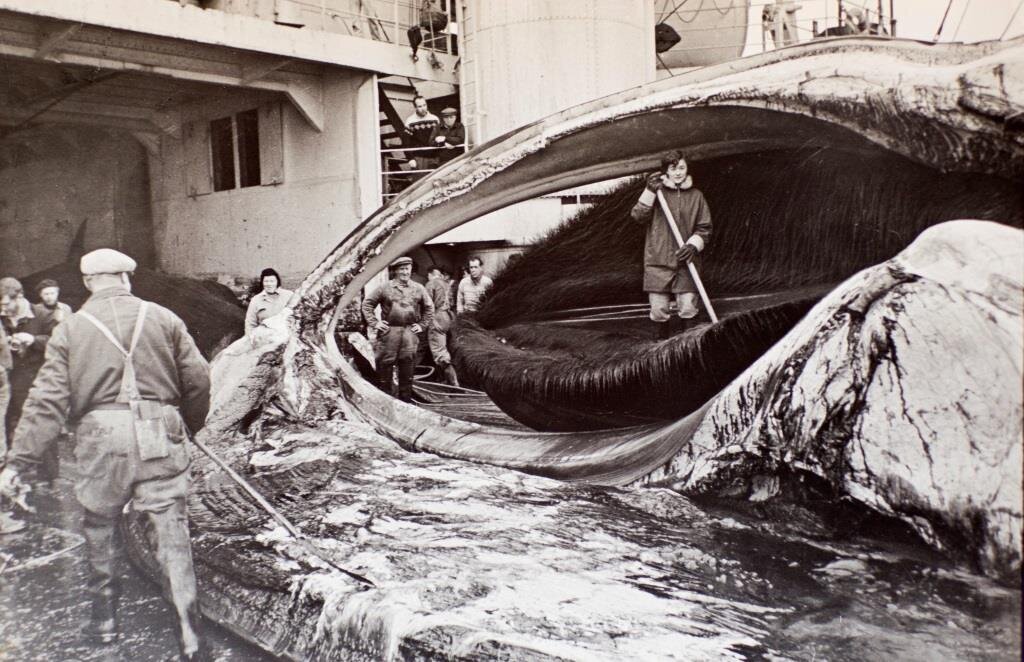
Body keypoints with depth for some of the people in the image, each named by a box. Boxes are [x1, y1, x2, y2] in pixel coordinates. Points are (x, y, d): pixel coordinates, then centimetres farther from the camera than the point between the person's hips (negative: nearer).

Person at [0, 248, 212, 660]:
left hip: (101, 438, 0)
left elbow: (47, 401, -3)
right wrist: (192, 424, 22)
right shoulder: (163, 318, 5)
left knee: (99, 528, 21)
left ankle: (104, 622, 34)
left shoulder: (70, 329, 4)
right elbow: (197, 380, 4)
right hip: (160, 436, 0)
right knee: (170, 532, 4)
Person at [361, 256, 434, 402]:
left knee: (408, 365, 5)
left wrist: (422, 325, 11)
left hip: (410, 332, 2)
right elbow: (367, 303, 7)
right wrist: (374, 322, -1)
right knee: (385, 364, -2)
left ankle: (405, 399, 15)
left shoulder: (418, 289, 9)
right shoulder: (385, 288, 2)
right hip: (389, 331, -2)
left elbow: (429, 307, 20)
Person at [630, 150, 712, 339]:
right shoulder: (657, 191, 5)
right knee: (659, 309, 1)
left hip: (685, 262, 1)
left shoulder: (696, 196, 8)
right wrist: (649, 192, -16)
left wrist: (693, 246, -9)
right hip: (658, 261, -1)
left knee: (688, 308, -3)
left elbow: (704, 229, 9)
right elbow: (637, 216, -6)